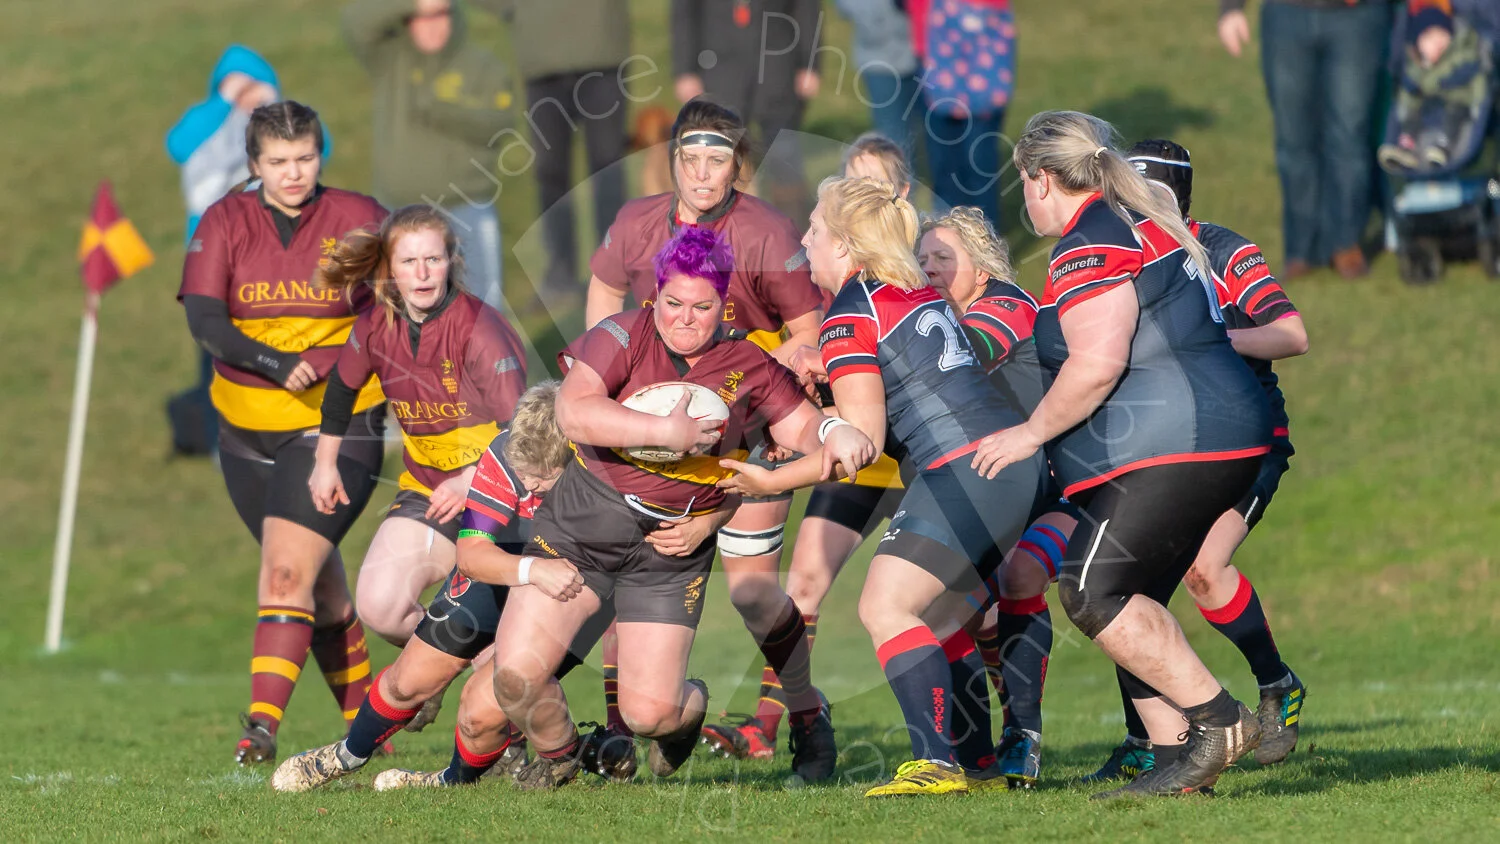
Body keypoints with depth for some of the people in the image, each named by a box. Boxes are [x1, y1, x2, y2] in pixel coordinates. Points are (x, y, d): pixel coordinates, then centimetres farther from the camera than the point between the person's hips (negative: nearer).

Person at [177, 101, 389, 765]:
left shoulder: (358, 219, -3)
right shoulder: (225, 222, 0)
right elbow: (203, 318, -11)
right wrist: (273, 363, -25)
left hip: (339, 425, -3)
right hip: (248, 430, 3)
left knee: (286, 572, -18)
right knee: (320, 585, 12)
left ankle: (263, 724, -23)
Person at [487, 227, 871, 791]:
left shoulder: (748, 369, 0)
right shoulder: (624, 336, -9)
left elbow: (803, 428, 5)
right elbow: (573, 414, -23)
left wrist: (835, 438, -20)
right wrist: (667, 431, -29)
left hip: (672, 549, 0)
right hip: (581, 526, 0)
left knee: (649, 713, -8)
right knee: (516, 672, -12)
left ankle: (692, 705, 34)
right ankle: (556, 753, 24)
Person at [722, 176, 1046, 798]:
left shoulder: (849, 316, -7)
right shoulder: (922, 294, 18)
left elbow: (862, 440, -11)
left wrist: (771, 482, -5)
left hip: (963, 468, -10)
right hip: (1015, 463, 10)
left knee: (885, 607, -12)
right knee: (934, 619, 17)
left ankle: (936, 762, -23)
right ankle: (979, 763, 17)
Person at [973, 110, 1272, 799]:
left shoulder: (1090, 247, -12)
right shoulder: (1147, 225, 20)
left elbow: (1097, 362, -22)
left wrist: (1032, 432, -10)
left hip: (1177, 446, -10)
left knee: (1094, 592, -12)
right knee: (1129, 602, 9)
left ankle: (1218, 720, -13)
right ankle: (1183, 756, 4)